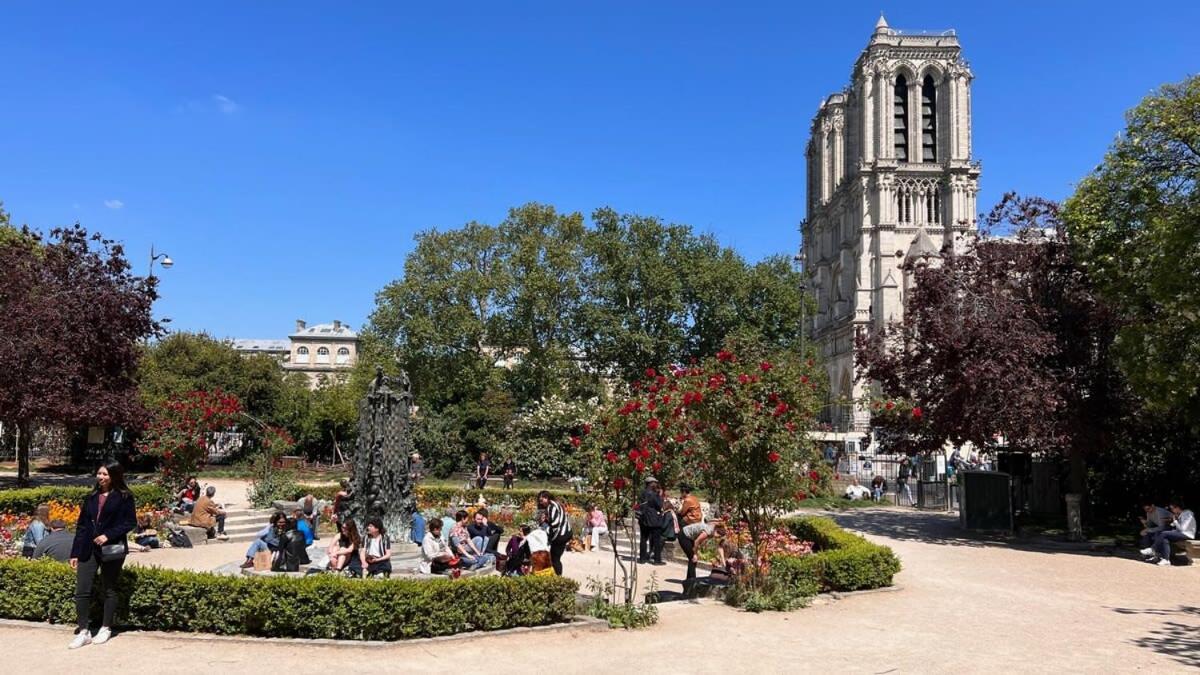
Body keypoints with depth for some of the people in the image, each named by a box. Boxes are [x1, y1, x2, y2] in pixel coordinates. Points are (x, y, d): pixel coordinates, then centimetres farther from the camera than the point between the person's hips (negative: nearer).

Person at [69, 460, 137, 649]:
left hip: (112, 550, -4)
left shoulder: (124, 497, -3)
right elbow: (81, 525, 11)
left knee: (109, 590, 8)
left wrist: (108, 535, -19)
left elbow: (130, 522, -7)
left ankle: (106, 629, 21)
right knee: (82, 590, -1)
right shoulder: (91, 497, 11)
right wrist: (75, 552, 8)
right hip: (88, 549, 4)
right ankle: (83, 632, 9)